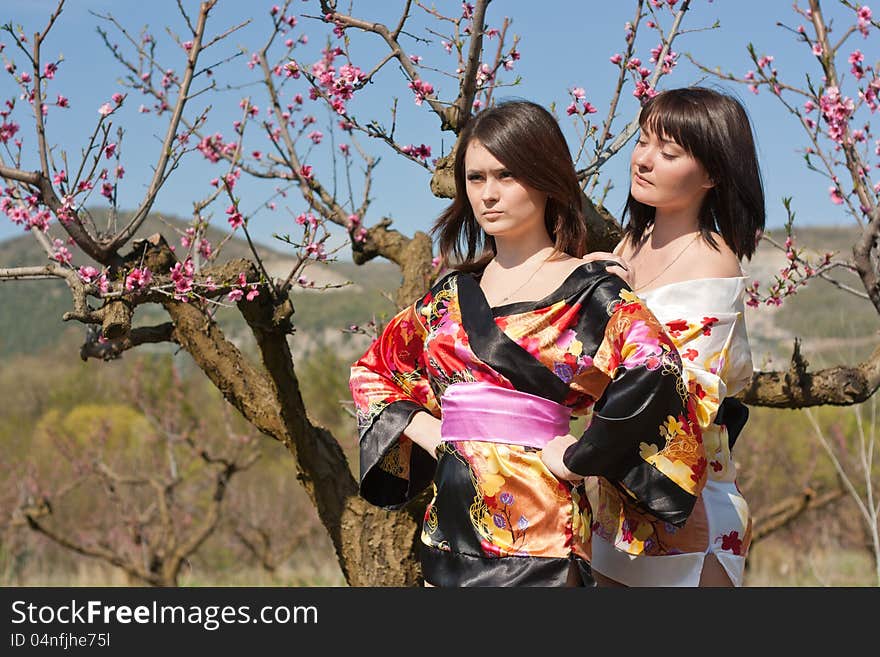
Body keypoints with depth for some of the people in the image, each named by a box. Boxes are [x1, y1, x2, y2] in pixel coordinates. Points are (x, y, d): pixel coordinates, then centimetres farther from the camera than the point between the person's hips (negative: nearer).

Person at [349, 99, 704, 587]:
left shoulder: (587, 287, -5)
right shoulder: (453, 293, 12)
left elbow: (654, 369, -22)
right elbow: (372, 370, 23)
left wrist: (574, 458, -17)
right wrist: (426, 430, 7)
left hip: (534, 528, -5)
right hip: (450, 521, 6)